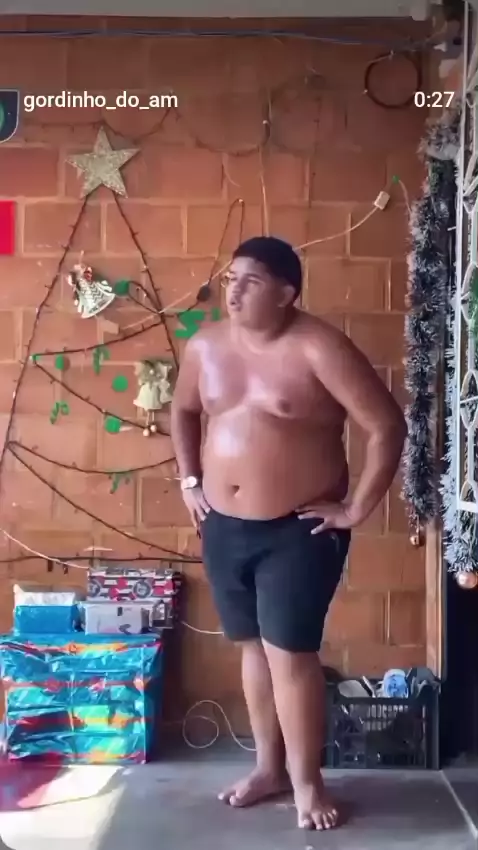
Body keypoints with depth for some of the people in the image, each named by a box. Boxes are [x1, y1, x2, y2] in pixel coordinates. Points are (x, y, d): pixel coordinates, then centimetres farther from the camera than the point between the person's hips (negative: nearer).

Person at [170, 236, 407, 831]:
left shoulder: (319, 349, -17)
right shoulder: (205, 346, 1)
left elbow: (387, 427, -16)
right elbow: (183, 411, 21)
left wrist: (357, 509, -14)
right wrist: (189, 480, 12)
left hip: (300, 531, -5)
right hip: (224, 528, 6)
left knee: (291, 653, -2)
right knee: (254, 646, 15)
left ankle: (307, 782, 18)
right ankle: (269, 767, 32)